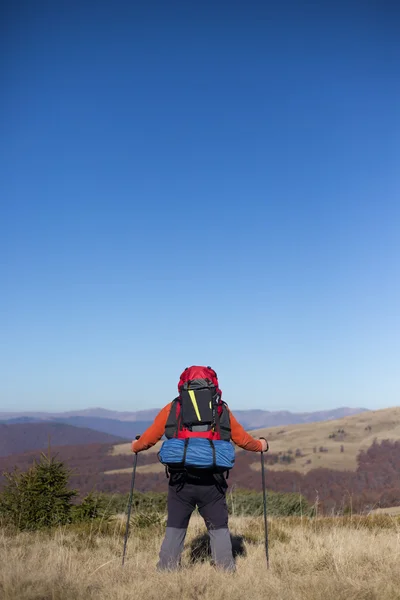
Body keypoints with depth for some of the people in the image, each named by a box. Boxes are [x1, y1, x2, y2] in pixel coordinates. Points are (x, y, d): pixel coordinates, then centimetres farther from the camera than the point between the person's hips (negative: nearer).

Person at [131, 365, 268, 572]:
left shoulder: (172, 408, 7)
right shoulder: (222, 410, 10)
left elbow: (150, 437, 11)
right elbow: (242, 439, 16)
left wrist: (136, 446, 32)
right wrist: (260, 445, 36)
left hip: (180, 480, 0)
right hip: (212, 482, 0)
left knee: (174, 528, 14)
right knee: (219, 528, 14)